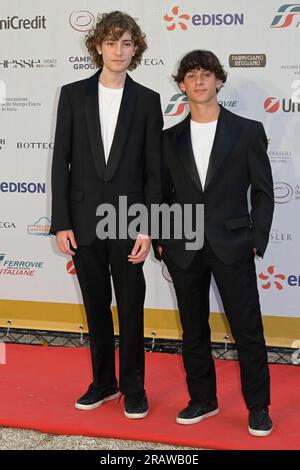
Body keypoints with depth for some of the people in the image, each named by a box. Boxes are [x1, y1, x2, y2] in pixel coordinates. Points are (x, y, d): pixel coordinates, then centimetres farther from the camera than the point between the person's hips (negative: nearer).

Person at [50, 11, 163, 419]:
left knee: (131, 309, 7)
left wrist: (148, 229, -7)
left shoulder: (147, 100, 1)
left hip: (128, 222, -1)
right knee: (96, 307, 13)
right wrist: (61, 223, -4)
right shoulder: (73, 95, 3)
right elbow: (61, 162, 1)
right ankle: (104, 382, 29)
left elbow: (153, 170, -1)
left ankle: (133, 387, 23)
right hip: (84, 221, 2)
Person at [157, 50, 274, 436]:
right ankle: (202, 399, 27)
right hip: (184, 250, 3)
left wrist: (256, 242, -3)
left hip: (232, 248, -2)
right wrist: (161, 240, 4)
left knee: (248, 329, 2)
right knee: (193, 331, 12)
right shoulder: (170, 138, 7)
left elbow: (263, 192, 2)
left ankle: (258, 407, 18)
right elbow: (163, 194, 11)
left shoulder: (248, 132, 0)